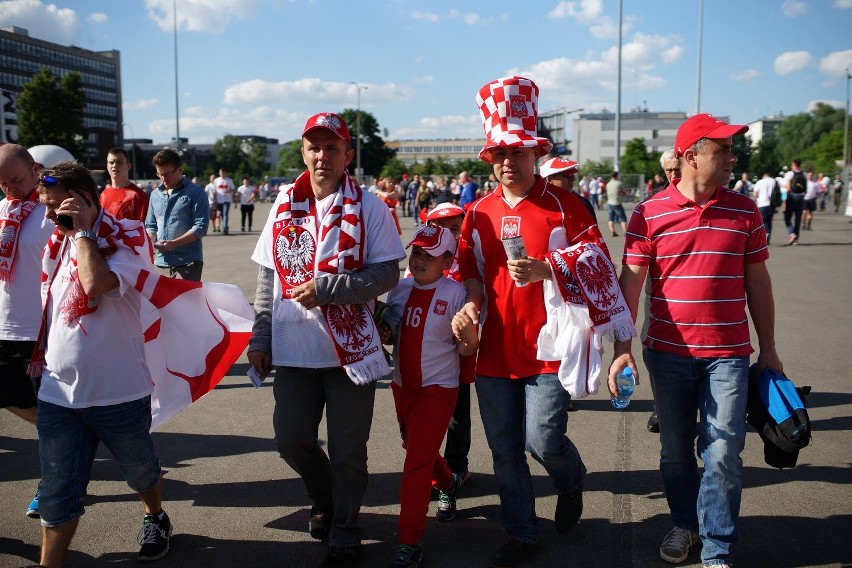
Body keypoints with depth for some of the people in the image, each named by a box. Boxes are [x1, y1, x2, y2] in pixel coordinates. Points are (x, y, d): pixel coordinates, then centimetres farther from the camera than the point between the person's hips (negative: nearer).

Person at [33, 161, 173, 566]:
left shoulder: (128, 235, -10)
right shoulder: (56, 243, 8)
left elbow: (96, 285, -29)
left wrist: (83, 230, -18)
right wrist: (39, 352, 16)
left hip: (118, 392, -4)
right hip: (58, 392, 4)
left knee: (141, 471, 17)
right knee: (57, 490, 6)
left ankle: (155, 517, 46)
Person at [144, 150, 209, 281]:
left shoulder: (195, 192, -1)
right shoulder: (155, 194, 17)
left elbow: (200, 227, -9)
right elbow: (151, 226, 22)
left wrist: (173, 243, -18)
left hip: (187, 263, -5)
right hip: (161, 262, 5)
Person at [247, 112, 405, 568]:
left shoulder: (368, 207, -5)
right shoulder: (285, 205, 7)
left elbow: (387, 274, -10)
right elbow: (268, 275, 10)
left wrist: (325, 288, -19)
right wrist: (260, 337, 7)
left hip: (350, 348, -3)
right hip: (293, 349, 4)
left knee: (347, 451, 7)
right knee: (292, 439, 11)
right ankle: (324, 500, 42)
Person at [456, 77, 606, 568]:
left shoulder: (564, 204, -3)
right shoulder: (478, 212, 9)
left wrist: (542, 270, -19)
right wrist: (471, 303, -5)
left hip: (549, 347, -4)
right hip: (494, 348, 4)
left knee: (542, 439, -8)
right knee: (505, 450, 10)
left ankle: (573, 480, 29)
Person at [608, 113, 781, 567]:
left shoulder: (744, 212, 2)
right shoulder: (649, 214, -4)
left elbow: (757, 282, 7)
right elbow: (630, 281, -5)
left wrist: (768, 349, 9)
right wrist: (621, 347, -11)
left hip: (728, 354, 1)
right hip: (669, 353, 0)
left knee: (723, 453, 0)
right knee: (676, 449, 14)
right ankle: (684, 523, 37)